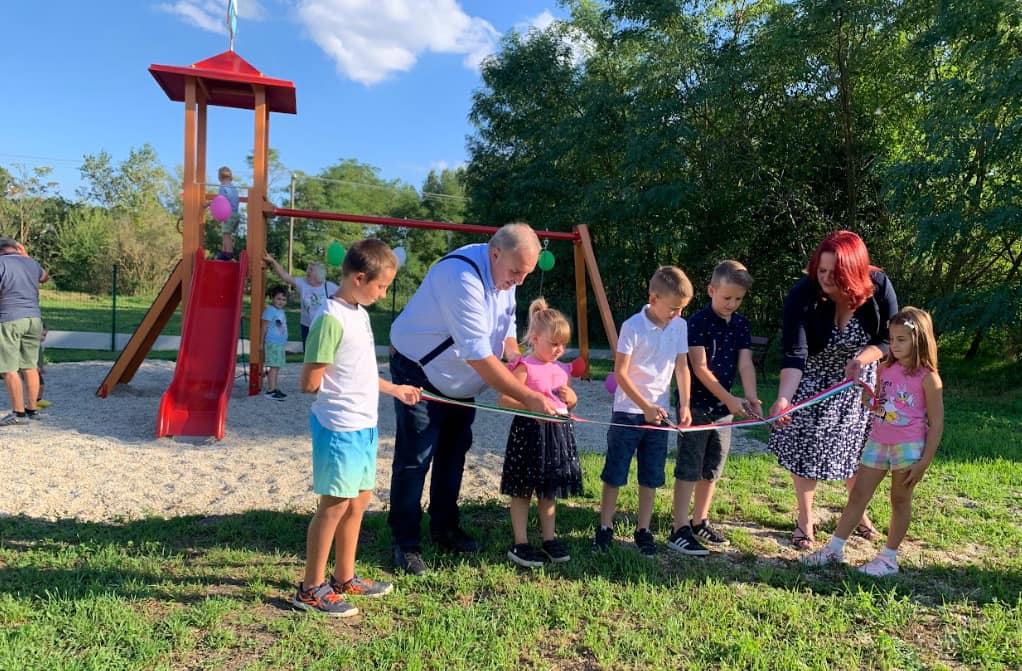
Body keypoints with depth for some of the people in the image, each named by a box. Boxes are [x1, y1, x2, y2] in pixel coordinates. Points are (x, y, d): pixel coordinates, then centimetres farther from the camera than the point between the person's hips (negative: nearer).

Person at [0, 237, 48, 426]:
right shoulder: (32, 263, 12)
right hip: (34, 318, 6)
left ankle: (18, 412, -3)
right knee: (30, 366, 10)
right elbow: (44, 277, 34)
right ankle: (32, 409, 14)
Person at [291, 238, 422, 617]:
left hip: (364, 426, 9)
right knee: (334, 505, 1)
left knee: (359, 500, 17)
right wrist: (339, 390, -3)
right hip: (340, 428, -9)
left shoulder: (360, 313, 10)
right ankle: (311, 589, 16)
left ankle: (344, 578, 32)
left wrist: (394, 389, 20)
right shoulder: (332, 319, -20)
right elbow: (311, 382, -20)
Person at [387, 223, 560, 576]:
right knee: (414, 461, -4)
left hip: (459, 380, 9)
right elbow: (479, 355, -36)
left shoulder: (503, 273, -4)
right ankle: (405, 543, 10)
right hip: (419, 374, -8)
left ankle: (445, 529, 31)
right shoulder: (462, 278, -33)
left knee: (453, 454, 16)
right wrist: (528, 398, -34)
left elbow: (506, 332, 8)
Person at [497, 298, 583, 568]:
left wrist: (570, 397, 0)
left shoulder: (562, 370, 11)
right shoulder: (524, 367, -11)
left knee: (549, 490, 16)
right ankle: (520, 544, 12)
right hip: (529, 432, -6)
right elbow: (503, 399, -18)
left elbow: (571, 403, 23)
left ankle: (549, 538, 28)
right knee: (522, 490, 3)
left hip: (558, 433, 7)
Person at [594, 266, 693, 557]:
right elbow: (620, 372, -15)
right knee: (615, 473, 4)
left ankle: (643, 530, 23)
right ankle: (605, 528, 16)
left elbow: (682, 367, 5)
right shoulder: (633, 326, -15)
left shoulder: (680, 326, 0)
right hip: (628, 411, -4)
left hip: (659, 411, 5)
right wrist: (645, 407, -18)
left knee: (651, 477, 11)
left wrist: (684, 404, -5)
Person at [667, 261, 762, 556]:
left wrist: (750, 396, -19)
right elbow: (700, 368, -17)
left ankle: (700, 522, 28)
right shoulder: (698, 322, -13)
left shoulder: (741, 325, 6)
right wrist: (729, 398, -21)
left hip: (724, 408, 7)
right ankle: (680, 531, 1)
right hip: (696, 406, -6)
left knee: (712, 468, 15)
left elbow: (745, 363, -2)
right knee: (688, 469, -4)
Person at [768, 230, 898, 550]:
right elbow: (795, 354, -36)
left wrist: (860, 359, -32)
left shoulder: (879, 287, -22)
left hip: (860, 379, 2)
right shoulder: (802, 296, -30)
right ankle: (805, 519, 22)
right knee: (805, 447, 2)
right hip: (812, 381, -2)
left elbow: (889, 341, -12)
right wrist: (783, 398, -50)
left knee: (858, 446, 14)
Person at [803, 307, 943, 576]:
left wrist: (924, 463, -13)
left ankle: (889, 558, 19)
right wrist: (870, 402, -5)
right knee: (858, 495, 7)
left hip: (909, 446, -5)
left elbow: (936, 424, -9)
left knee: (900, 501, 7)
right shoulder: (884, 369, 6)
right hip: (877, 442, 5)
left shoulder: (928, 378, -10)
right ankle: (834, 548, 14)